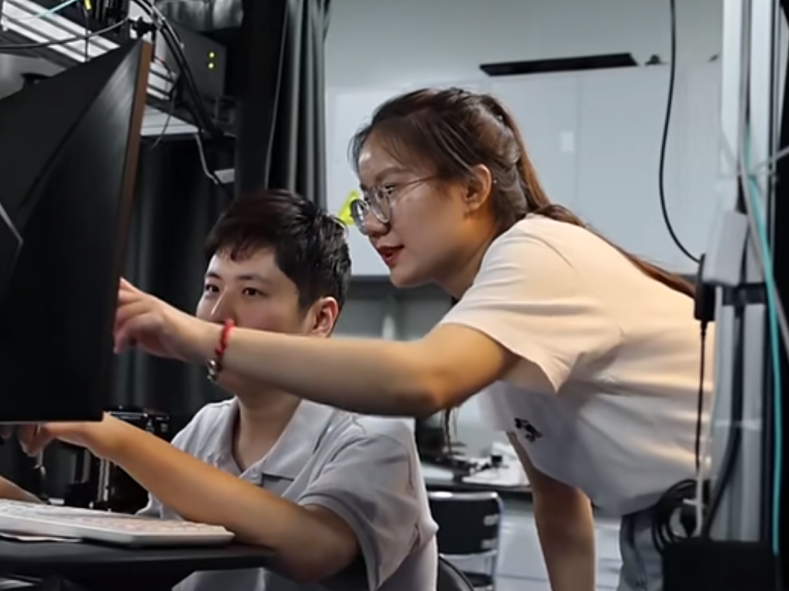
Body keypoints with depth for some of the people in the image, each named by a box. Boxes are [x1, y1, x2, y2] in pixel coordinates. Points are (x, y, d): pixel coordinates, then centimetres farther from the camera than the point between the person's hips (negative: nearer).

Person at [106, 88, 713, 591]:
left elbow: (419, 380, -40)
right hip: (663, 532, 8)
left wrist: (206, 340, -39)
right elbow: (558, 496, 10)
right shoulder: (488, 329, 6)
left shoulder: (536, 255, -22)